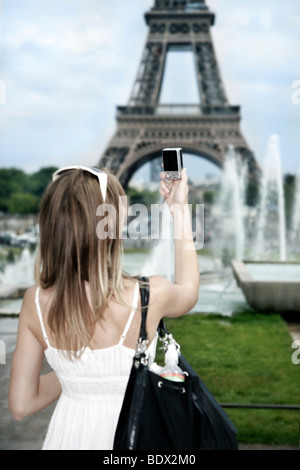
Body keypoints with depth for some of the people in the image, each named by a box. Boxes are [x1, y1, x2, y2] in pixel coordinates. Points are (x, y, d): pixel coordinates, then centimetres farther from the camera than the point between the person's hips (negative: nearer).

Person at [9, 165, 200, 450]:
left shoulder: (35, 301, -15)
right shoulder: (149, 296, -25)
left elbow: (21, 405, -6)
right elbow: (189, 291, 3)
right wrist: (180, 209, 8)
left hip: (67, 432, 3)